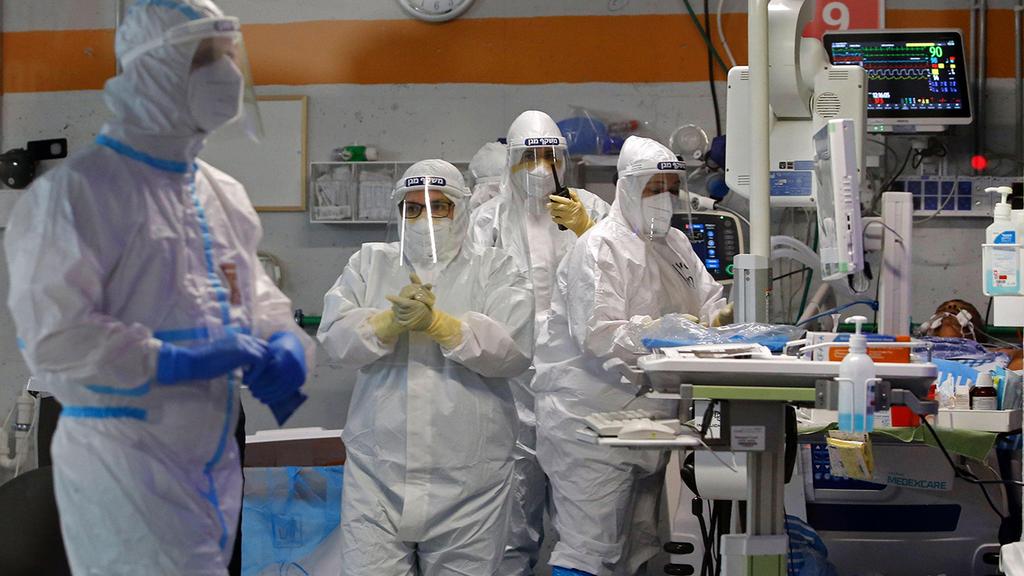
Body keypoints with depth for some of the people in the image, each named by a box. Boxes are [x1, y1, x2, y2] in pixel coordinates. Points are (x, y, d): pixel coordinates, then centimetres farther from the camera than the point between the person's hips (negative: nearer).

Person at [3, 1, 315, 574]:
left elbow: (256, 293, 24)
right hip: (124, 462, -8)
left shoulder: (225, 193, 15)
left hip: (215, 463, 8)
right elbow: (52, 338, -16)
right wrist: (174, 360, -23)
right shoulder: (79, 188, -10)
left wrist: (286, 342, 1)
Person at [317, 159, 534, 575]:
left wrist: (436, 322, -19)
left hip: (468, 476, -1)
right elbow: (335, 337, 0)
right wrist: (393, 320, -18)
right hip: (377, 469, 1)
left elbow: (513, 348, -9)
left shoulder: (496, 270, 7)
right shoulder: (369, 263, 13)